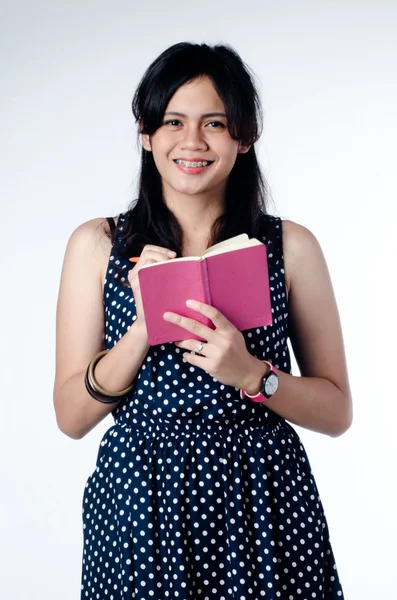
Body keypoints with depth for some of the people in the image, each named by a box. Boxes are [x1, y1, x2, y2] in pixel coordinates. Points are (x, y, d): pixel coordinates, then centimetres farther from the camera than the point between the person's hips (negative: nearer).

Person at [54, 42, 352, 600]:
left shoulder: (290, 245, -1)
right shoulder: (97, 244, -1)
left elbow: (337, 412, 0)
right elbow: (71, 416, -3)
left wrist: (250, 375, -17)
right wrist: (143, 328, -18)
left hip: (263, 507, 0)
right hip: (140, 505, 0)